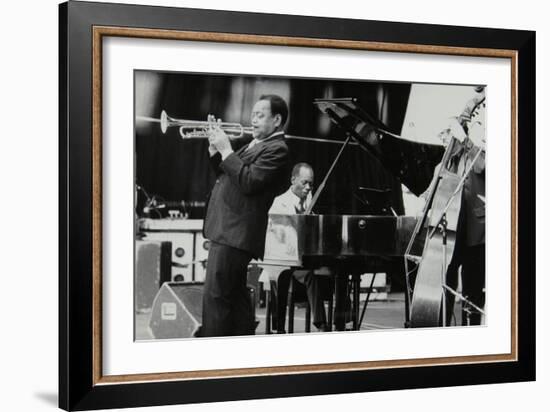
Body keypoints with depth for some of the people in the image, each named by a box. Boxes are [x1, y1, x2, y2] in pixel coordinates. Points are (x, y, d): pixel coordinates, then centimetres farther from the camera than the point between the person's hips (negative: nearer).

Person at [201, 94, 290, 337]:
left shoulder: (276, 149, -11)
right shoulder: (255, 145, 20)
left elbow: (249, 182, -22)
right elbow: (226, 174, 23)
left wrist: (226, 150, -17)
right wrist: (215, 147, 8)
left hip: (234, 233, -10)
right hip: (229, 231, 10)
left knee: (215, 297, -12)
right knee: (236, 295, 14)